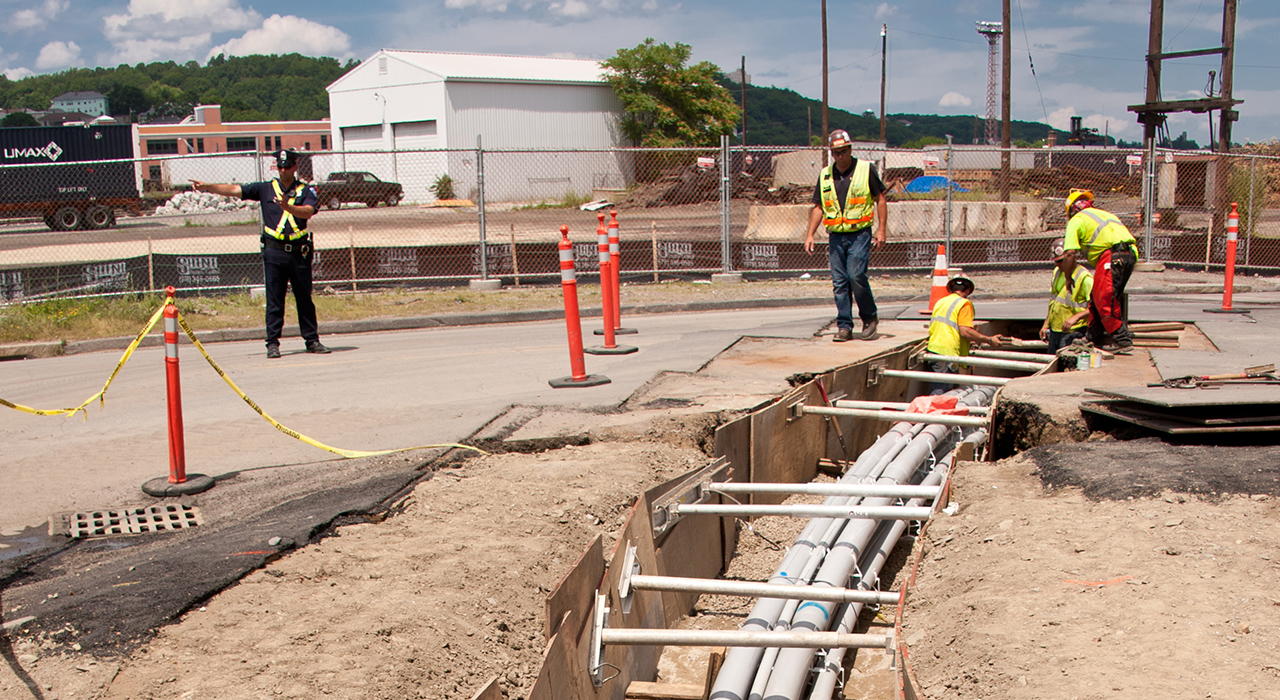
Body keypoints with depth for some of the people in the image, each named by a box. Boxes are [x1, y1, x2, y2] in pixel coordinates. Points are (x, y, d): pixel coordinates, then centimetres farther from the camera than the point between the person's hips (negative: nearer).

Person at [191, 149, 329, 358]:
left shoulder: (306, 190, 6)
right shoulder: (266, 189, 9)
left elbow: (308, 211, -13)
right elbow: (235, 190, 4)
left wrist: (288, 207, -30)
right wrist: (207, 187, -5)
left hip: (299, 253, 0)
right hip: (274, 252, 0)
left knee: (305, 299, 6)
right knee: (274, 300, -1)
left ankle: (312, 340, 14)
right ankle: (272, 343, 3)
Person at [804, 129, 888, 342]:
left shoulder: (866, 169, 0)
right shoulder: (825, 175, 10)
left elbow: (880, 199, 3)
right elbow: (818, 207, 14)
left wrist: (881, 230, -4)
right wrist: (810, 234, 6)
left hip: (860, 233, -4)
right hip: (836, 235, 4)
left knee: (856, 275, -14)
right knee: (839, 282, 2)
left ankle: (869, 317, 6)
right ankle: (844, 326, 8)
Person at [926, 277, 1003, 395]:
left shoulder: (940, 302, 18)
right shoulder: (964, 303, -4)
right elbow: (965, 331, -16)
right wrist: (989, 340, -6)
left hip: (933, 349, 7)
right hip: (947, 353, -7)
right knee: (939, 393, -8)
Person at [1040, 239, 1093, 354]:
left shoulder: (1085, 278, -14)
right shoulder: (1057, 272, 11)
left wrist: (1076, 317, -32)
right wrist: (1046, 325, 18)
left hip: (1072, 334, -8)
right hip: (1054, 331, 8)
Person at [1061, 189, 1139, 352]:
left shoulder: (1077, 220, 7)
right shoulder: (1103, 214, 31)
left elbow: (1070, 253, -3)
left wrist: (1068, 279, 8)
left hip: (1111, 255, -9)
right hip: (1130, 253, 9)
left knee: (1104, 300, -7)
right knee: (1096, 297, 18)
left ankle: (1123, 340, -11)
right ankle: (1095, 336, 25)